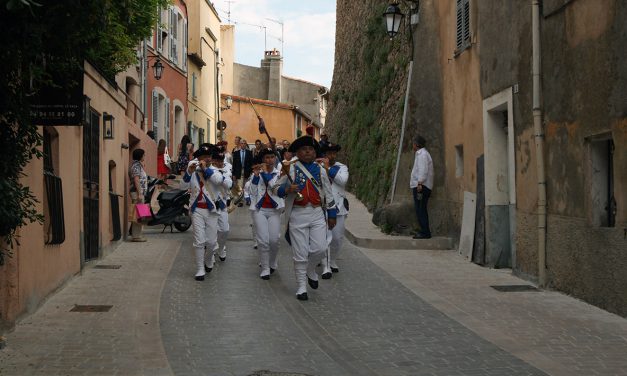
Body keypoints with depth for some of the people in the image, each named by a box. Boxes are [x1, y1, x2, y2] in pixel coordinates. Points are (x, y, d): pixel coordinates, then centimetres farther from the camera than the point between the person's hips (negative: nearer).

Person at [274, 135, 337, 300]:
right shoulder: (290, 168, 1)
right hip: (298, 214, -2)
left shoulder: (321, 170, 10)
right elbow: (277, 188, 1)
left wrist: (332, 214, 13)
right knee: (300, 254, 1)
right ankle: (301, 287, 12)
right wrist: (287, 189, -20)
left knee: (320, 248, -7)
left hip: (317, 214, 2)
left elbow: (328, 194, 14)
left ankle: (311, 270, 25)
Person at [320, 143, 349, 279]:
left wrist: (328, 168, -13)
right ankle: (326, 267, -3)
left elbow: (343, 180, -13)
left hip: (338, 207, 2)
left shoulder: (342, 167, 6)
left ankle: (333, 262, 29)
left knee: (337, 238, 7)